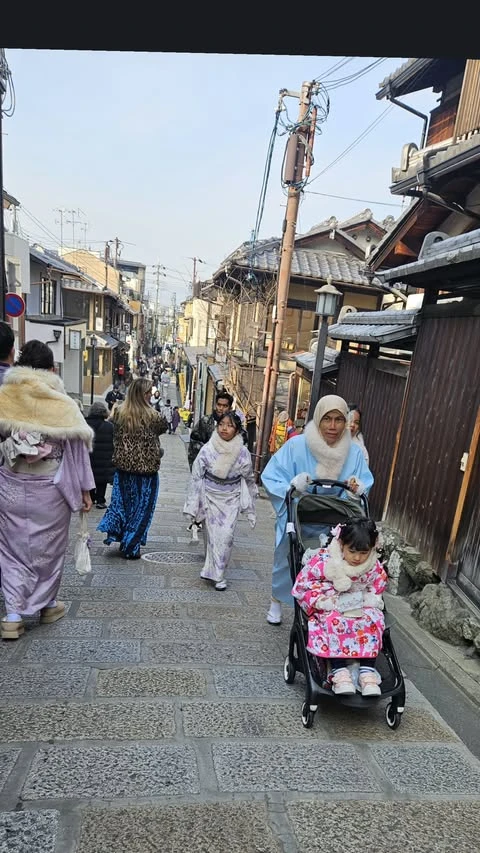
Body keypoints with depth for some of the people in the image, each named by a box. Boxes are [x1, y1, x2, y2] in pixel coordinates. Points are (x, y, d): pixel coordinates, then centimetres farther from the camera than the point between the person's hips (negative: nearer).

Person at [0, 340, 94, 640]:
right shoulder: (63, 404, -12)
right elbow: (77, 450, -8)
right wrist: (85, 490, 0)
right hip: (50, 489, -1)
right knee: (49, 547, 16)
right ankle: (48, 605, 33)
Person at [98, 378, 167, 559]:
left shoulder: (119, 412, -4)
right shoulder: (152, 416, -15)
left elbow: (116, 435, 9)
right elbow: (164, 427, 5)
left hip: (123, 465, 4)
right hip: (146, 468, -3)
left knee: (122, 501, 22)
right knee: (140, 506, 9)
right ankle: (130, 548, 16)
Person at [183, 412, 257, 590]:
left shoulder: (242, 452, -10)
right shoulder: (207, 449, -12)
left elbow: (248, 479, 5)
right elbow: (196, 477, -5)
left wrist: (249, 503, 13)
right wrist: (193, 506, -3)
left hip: (231, 499, 0)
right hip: (210, 497, 0)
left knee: (226, 536, -4)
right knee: (213, 535, 6)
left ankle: (216, 573, 10)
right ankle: (217, 574, 22)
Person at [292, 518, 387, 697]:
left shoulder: (375, 568, -9)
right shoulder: (324, 560, -19)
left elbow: (377, 593, 7)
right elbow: (301, 585, -13)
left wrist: (366, 600, -15)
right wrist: (321, 601, -25)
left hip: (361, 610, 3)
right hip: (330, 610, -3)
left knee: (373, 621, -28)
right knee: (333, 622, -35)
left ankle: (368, 671, -27)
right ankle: (339, 671, -33)